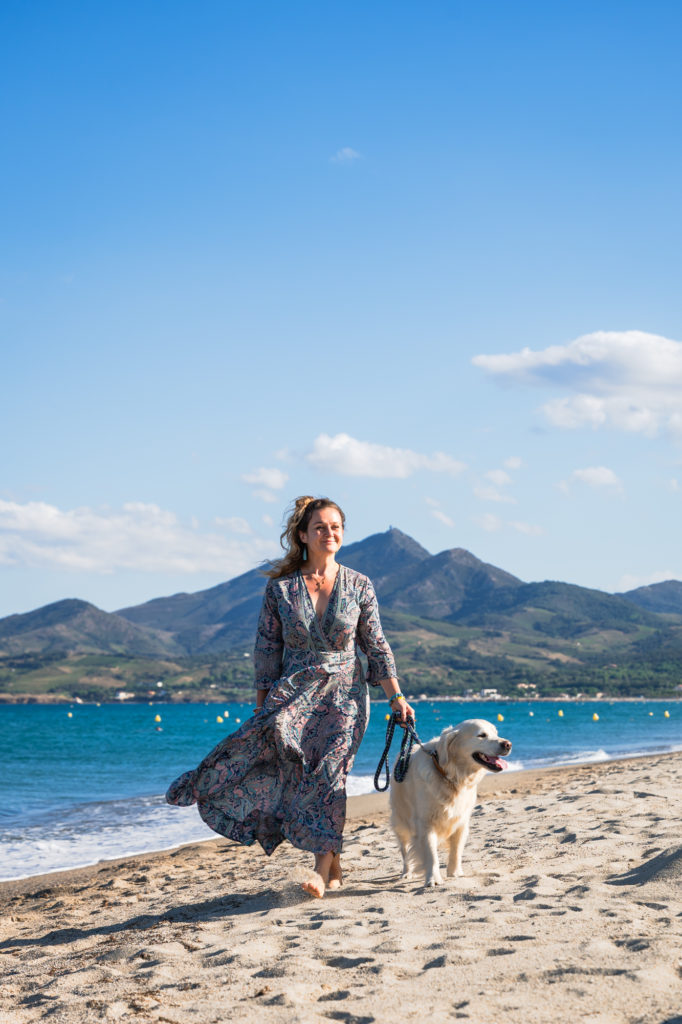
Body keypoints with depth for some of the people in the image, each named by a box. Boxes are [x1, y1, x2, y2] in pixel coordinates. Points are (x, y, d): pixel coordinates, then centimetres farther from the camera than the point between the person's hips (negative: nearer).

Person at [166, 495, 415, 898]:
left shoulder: (359, 586, 1)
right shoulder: (280, 588, 2)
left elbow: (377, 646, 5)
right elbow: (267, 650, 5)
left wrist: (396, 697, 1)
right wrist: (262, 705, 4)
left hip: (344, 694, -1)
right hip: (293, 693, 1)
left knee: (327, 773, -11)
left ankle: (324, 869, -5)